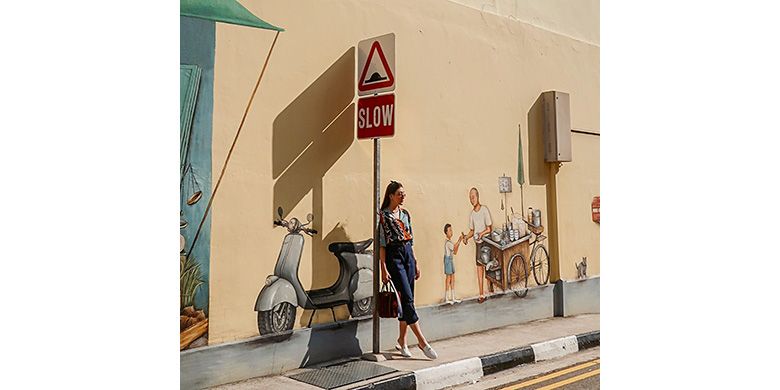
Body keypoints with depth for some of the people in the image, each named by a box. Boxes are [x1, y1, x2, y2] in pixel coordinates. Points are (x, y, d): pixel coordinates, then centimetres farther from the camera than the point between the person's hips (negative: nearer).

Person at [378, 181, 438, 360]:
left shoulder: (405, 214, 14)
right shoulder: (383, 215, -5)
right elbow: (381, 243, -8)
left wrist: (416, 263, 15)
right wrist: (383, 268, -13)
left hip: (408, 255, 7)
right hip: (394, 256, -7)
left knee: (407, 300, 7)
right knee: (407, 298, -10)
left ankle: (402, 341, 18)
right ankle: (422, 341, -7)